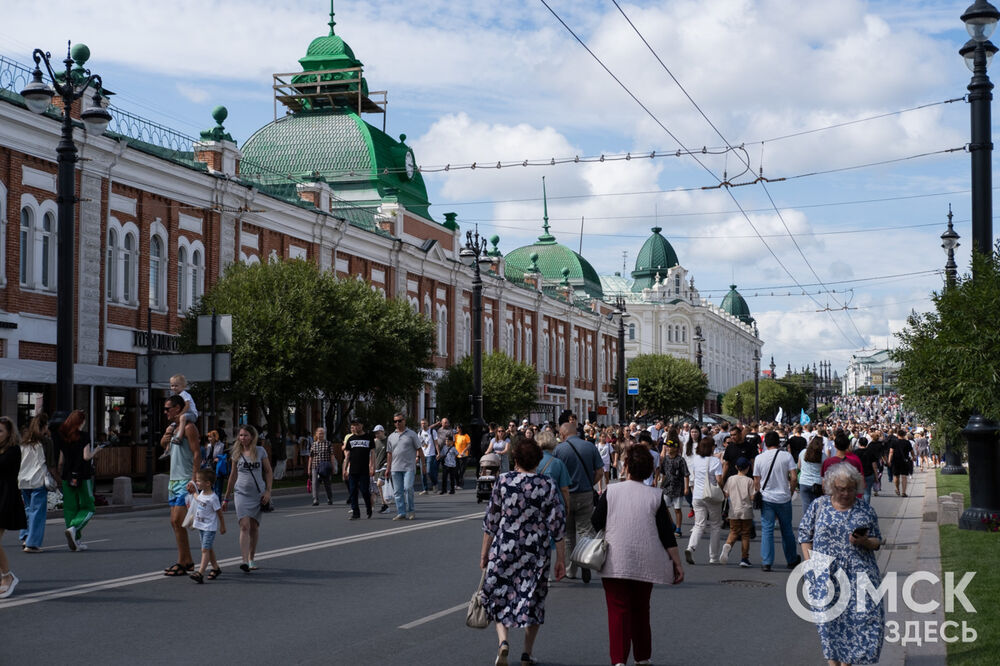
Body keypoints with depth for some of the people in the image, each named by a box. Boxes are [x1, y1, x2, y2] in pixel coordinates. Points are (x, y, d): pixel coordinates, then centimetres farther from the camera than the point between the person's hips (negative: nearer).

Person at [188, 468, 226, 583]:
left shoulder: (213, 498, -18)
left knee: (205, 549, -14)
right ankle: (216, 568, 31)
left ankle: (200, 573, -23)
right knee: (208, 549, 17)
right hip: (201, 526, 8)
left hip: (210, 527, -8)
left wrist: (223, 527, -3)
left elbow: (220, 513, -11)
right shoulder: (201, 493, 5)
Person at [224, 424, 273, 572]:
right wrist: (226, 498, 17)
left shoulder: (260, 451, 2)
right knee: (244, 526, -15)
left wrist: (268, 491, -4)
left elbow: (268, 472, 7)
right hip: (242, 493, -1)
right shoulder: (237, 454, 6)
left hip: (258, 494, 1)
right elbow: (233, 476, 14)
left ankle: (251, 559, 23)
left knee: (254, 527, 8)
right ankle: (245, 561, -23)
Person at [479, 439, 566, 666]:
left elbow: (491, 520, -1)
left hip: (504, 549, -1)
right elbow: (558, 527, -4)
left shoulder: (504, 481, -5)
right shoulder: (548, 486, -4)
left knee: (500, 597, 12)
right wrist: (561, 559, 3)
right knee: (532, 600, 14)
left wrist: (485, 552, 9)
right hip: (536, 554, 1)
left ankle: (503, 641, -11)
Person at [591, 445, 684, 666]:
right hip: (645, 563, 2)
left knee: (618, 611, -2)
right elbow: (667, 534, -3)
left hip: (616, 562, -2)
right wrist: (677, 564, 3)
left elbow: (595, 524, -1)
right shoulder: (655, 496, -1)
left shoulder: (611, 492, -4)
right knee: (641, 610, 17)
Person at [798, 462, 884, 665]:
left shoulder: (866, 510, 4)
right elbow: (805, 535, 9)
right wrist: (810, 564, 0)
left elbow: (877, 542, 9)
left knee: (867, 615, -7)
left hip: (859, 574, 1)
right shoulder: (818, 506, 4)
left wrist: (864, 542, -13)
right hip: (827, 574, 0)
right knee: (829, 620, -1)